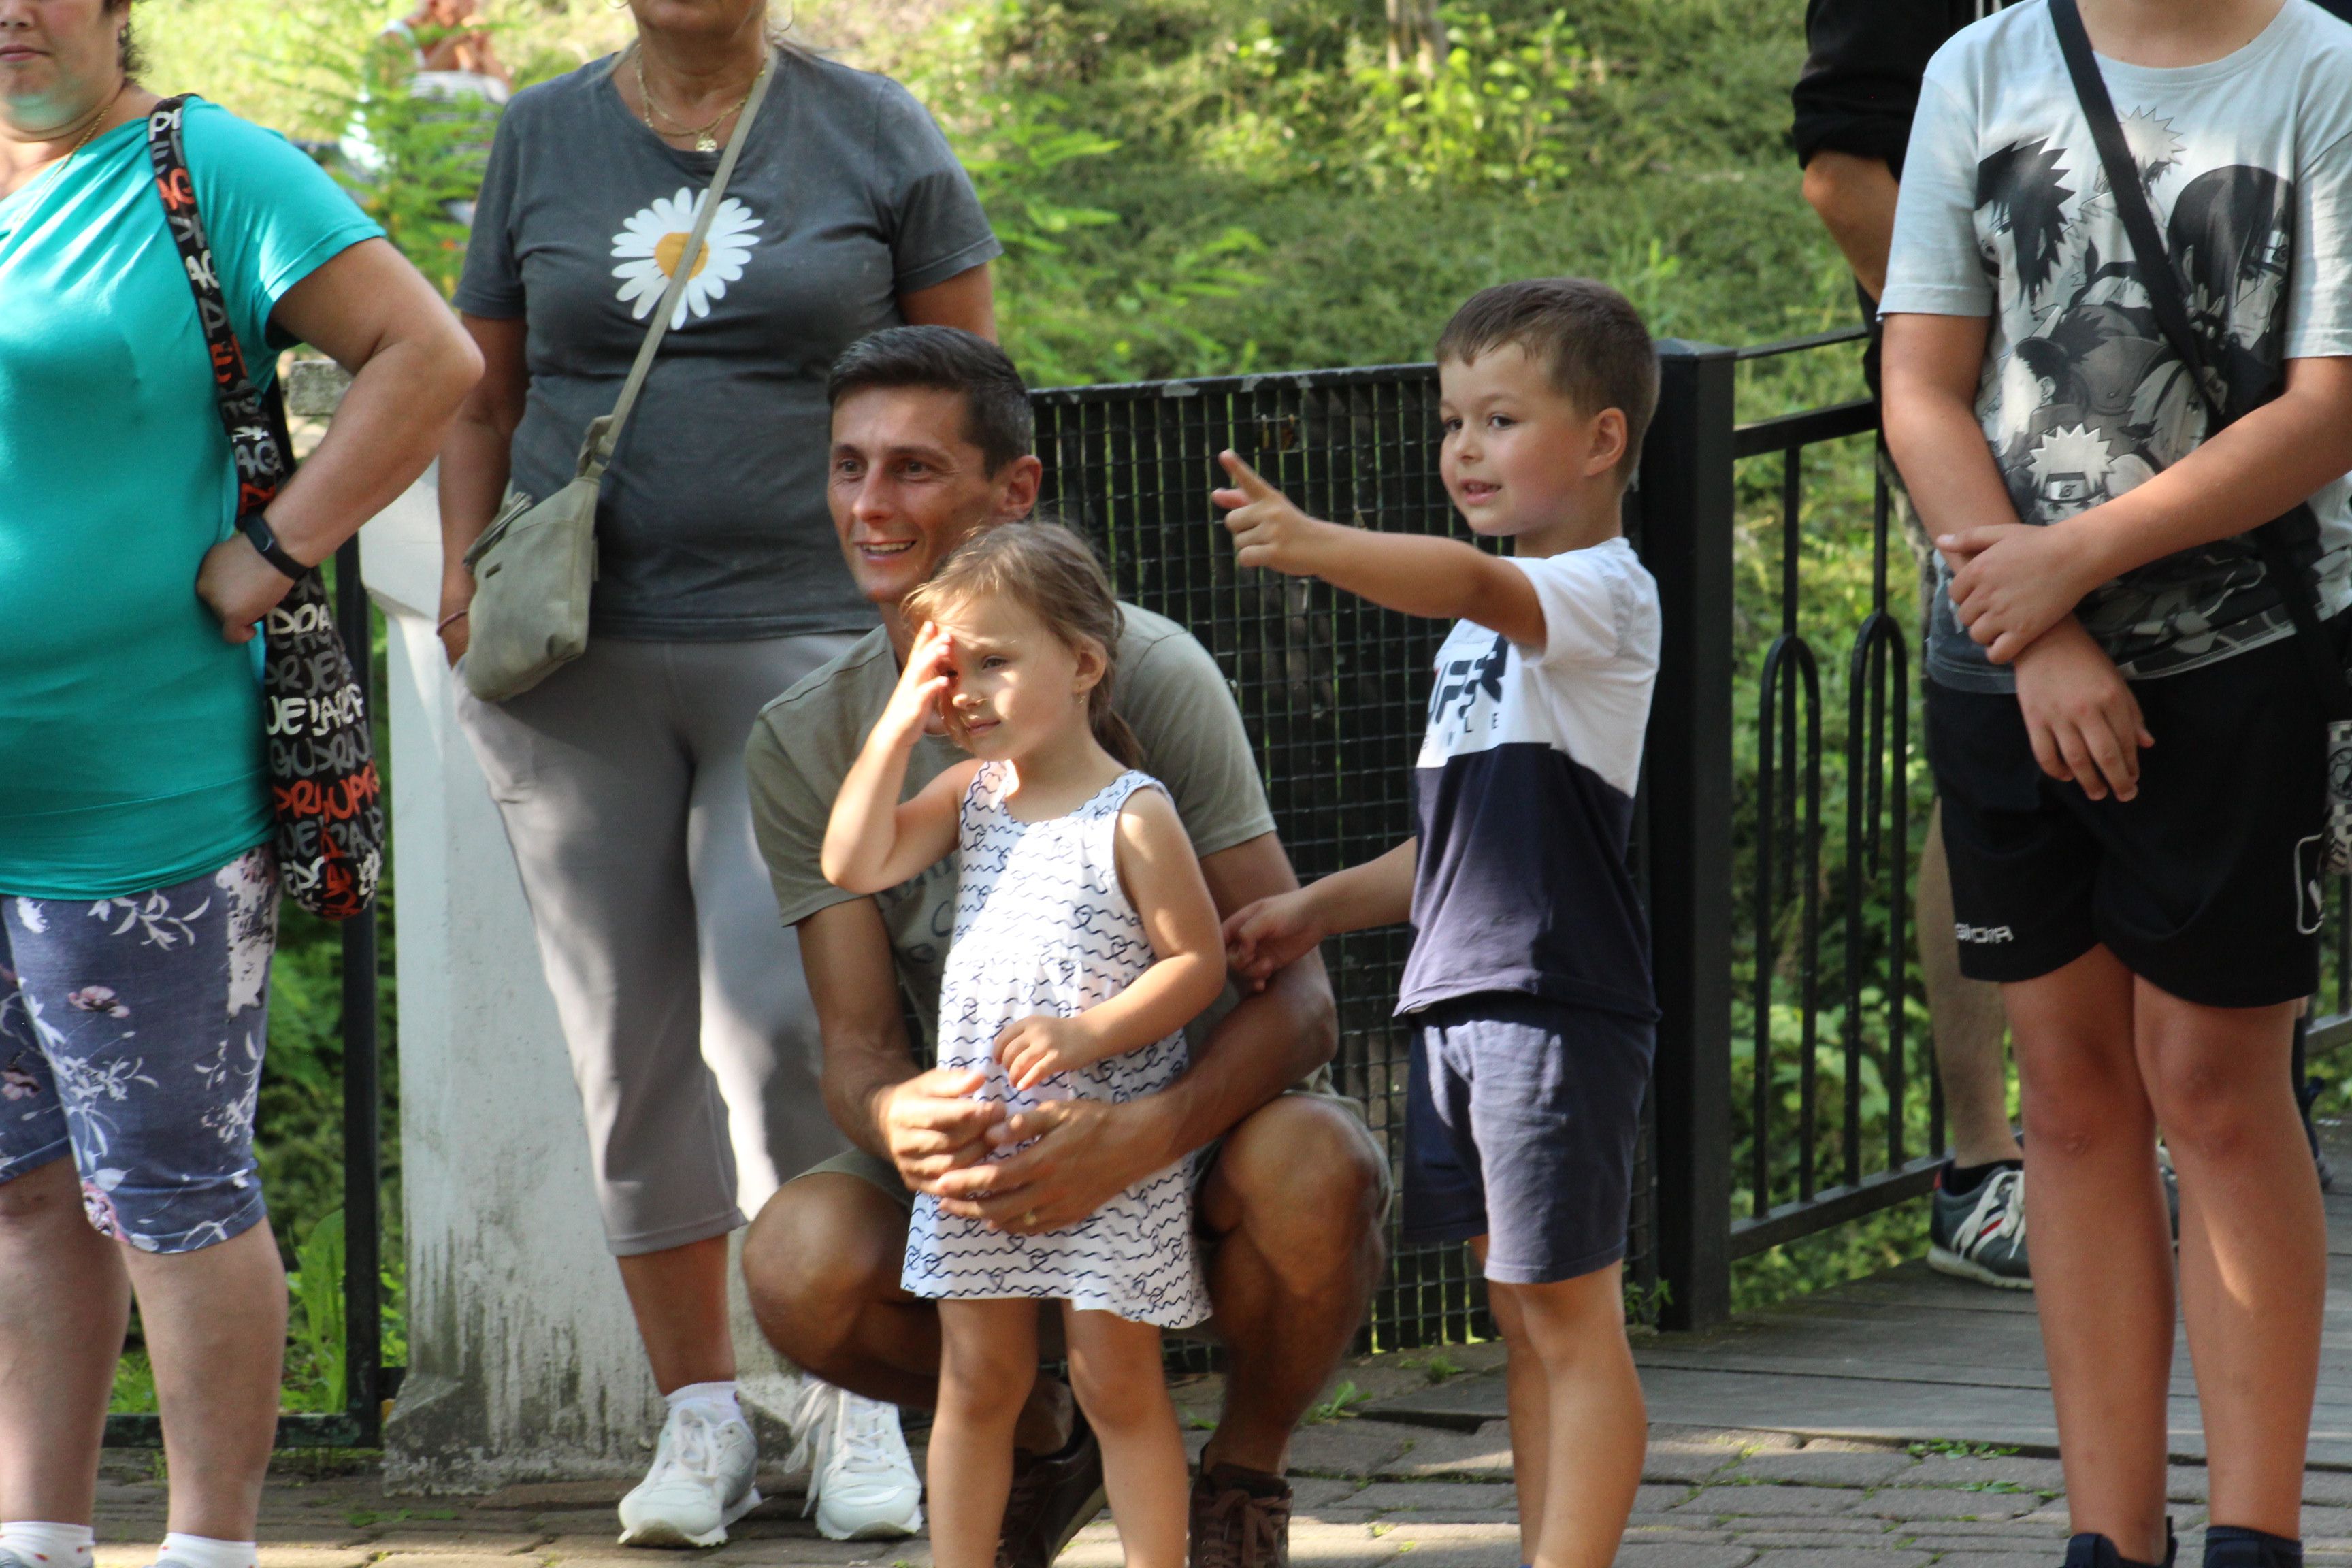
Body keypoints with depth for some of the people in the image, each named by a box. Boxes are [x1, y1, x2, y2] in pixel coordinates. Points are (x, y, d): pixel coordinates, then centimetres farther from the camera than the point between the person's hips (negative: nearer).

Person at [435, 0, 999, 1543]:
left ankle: (861, 1402, -1)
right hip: (580, 655, 3)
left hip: (804, 636, -3)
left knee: (783, 1020, -15)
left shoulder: (874, 133, 4)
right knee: (635, 1047, 3)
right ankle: (699, 1413, 13)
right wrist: (466, 578, 3)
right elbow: (484, 394, 16)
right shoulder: (544, 138, 10)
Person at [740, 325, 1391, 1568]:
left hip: (1198, 1117, -2)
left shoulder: (1146, 674, -16)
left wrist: (1142, 1138, -41)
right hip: (993, 1148, 2)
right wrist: (894, 1119, -36)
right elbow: (857, 1040, -9)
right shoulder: (804, 744, -5)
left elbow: (1293, 995, -20)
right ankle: (1036, 1441, 6)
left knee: (1310, 1172, -37)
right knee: (800, 1260, -29)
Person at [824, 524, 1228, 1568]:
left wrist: (1086, 1034, -22)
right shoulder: (971, 795, 7)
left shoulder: (1133, 814, -9)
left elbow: (1197, 960, -10)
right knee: (977, 1377, 9)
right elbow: (854, 866, -4)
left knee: (1115, 1376, 0)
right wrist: (900, 725, -6)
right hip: (976, 1132, 5)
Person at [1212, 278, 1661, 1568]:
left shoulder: (1603, 593, -9)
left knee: (1571, 1315, -6)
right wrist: (1320, 908, 22)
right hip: (1454, 1004, 9)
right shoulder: (1487, 627, 21)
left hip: (1558, 1006, -9)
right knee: (1521, 1315, 11)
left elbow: (1468, 582, -31)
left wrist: (1312, 545, -46)